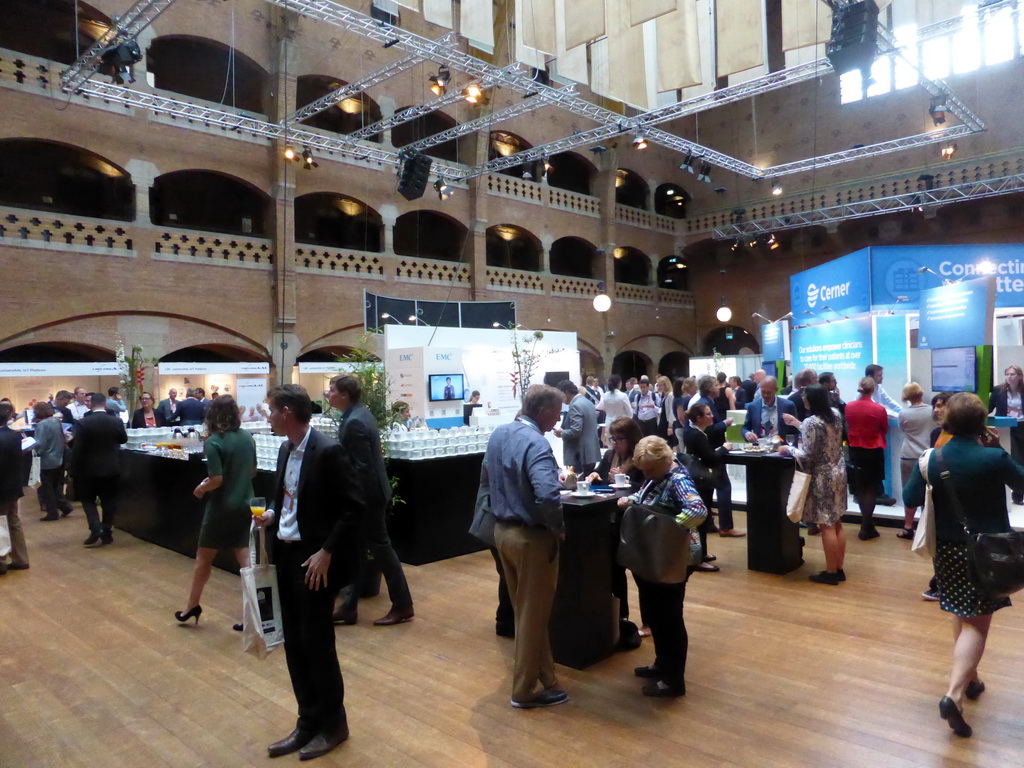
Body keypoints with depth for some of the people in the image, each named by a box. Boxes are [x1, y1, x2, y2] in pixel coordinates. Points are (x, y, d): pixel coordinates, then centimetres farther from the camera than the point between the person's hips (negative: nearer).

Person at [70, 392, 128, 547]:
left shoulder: (82, 423, -13)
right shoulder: (116, 421, -6)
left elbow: (77, 449, -12)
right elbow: (124, 440, 11)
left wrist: (73, 470, -3)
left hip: (89, 469, -2)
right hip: (111, 469, 2)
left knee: (88, 499, 13)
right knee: (108, 501, 11)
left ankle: (95, 530, -2)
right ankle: (106, 533, 14)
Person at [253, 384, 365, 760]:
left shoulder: (328, 451, -18)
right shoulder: (285, 450, 7)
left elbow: (355, 507, -18)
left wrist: (326, 552, -20)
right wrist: (272, 515, 1)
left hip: (314, 559, -8)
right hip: (286, 555, 8)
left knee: (317, 642, 4)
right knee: (294, 643, 14)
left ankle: (333, 724, 23)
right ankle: (308, 721, 29)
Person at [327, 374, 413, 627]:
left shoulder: (354, 422, -23)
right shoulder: (360, 412, 8)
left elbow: (361, 467, -24)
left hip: (367, 494, -10)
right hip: (368, 491, 10)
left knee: (380, 547, 1)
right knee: (357, 549, 14)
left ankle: (402, 605, 13)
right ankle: (349, 606, 23)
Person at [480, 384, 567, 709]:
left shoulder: (498, 434, 4)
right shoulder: (535, 442, -24)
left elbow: (485, 479, 16)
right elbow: (547, 495, -36)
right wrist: (559, 527, -20)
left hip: (502, 530, 9)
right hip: (532, 537, -8)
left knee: (524, 610, 21)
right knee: (534, 615, 7)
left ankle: (541, 674, 36)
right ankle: (525, 690, 21)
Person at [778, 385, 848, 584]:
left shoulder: (811, 422, -21)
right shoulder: (836, 414, 4)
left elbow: (808, 456, -21)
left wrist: (788, 449, -6)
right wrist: (798, 424, 22)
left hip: (822, 478, -8)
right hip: (838, 473, 8)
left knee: (826, 526, 0)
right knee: (836, 524, 14)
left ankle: (831, 573, 8)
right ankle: (839, 569, 22)